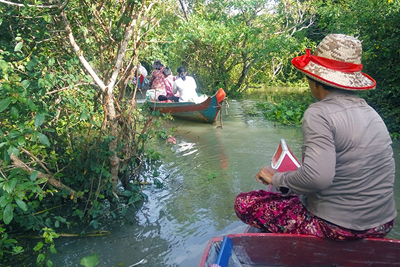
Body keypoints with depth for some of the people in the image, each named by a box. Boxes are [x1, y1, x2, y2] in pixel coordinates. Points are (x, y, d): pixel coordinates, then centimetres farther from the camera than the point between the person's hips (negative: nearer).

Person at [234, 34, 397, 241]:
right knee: (288, 195, 31)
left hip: (338, 229, -8)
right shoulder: (372, 113, 5)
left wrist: (277, 179, -15)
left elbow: (317, 177, -34)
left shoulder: (320, 113, -21)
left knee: (244, 203, 1)